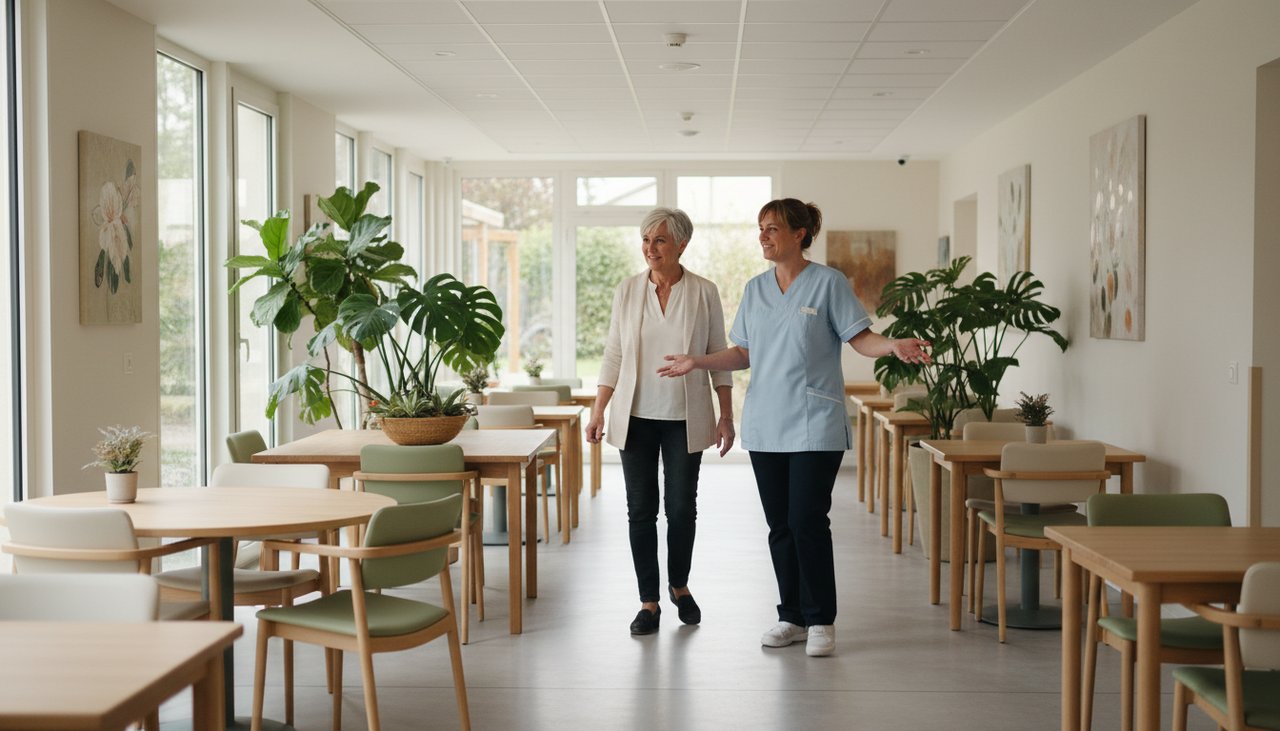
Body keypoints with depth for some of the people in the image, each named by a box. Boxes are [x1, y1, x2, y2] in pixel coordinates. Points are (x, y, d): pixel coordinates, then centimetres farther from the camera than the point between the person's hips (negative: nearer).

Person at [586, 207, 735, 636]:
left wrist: (726, 416, -1)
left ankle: (679, 585, 28)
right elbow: (613, 355, 6)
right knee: (641, 508, 2)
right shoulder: (628, 290, 3)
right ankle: (649, 601, 11)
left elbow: (719, 357, 3)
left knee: (681, 506, 5)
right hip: (636, 416, 1)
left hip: (684, 418, -1)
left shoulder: (704, 293, -1)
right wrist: (597, 412, 1)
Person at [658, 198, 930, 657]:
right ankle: (792, 617, 19)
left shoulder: (828, 283, -4)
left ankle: (820, 621, 5)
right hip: (765, 425, 5)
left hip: (814, 425, -5)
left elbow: (861, 339, -6)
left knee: (808, 521, -7)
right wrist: (698, 362, 4)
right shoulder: (755, 289, 12)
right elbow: (744, 353, 15)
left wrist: (894, 346, -25)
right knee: (779, 525, 8)